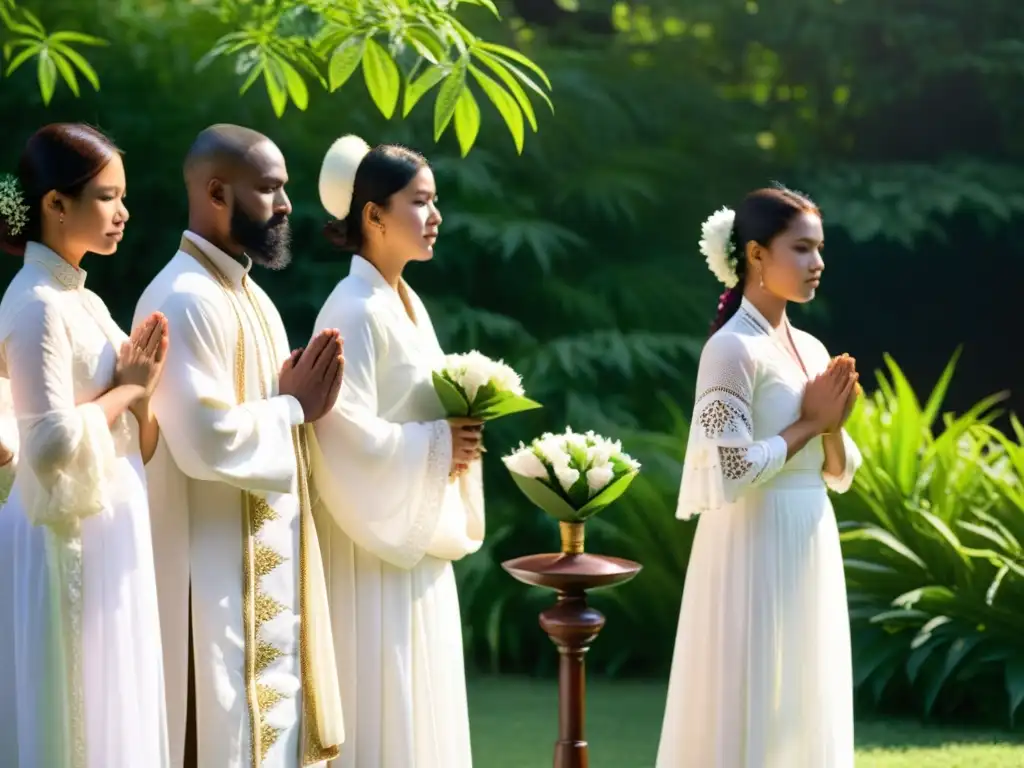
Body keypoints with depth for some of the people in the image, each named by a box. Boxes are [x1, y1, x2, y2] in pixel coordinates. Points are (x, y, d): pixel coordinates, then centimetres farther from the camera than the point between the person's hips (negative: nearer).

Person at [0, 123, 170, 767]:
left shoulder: (85, 303, 11)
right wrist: (126, 389, -11)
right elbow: (54, 441, -24)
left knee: (113, 714, 12)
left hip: (108, 541, 9)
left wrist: (139, 390, -2)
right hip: (69, 543, -9)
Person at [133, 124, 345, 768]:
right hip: (220, 572, -10)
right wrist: (293, 408, -11)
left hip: (270, 563, 10)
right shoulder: (185, 300, -17)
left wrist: (300, 402, 0)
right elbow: (207, 439, -26)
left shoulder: (248, 295, 15)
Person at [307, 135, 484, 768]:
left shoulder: (409, 304, 12)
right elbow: (347, 434, -23)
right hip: (374, 544, -9)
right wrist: (436, 444, -17)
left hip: (418, 537, 9)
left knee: (417, 700, 11)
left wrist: (458, 437, 1)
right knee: (380, 701, -5)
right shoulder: (355, 310, -16)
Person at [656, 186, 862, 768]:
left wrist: (833, 425, -4)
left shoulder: (810, 348, 11)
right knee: (748, 711, -3)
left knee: (803, 713, 12)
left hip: (811, 549, 8)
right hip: (756, 550, -8)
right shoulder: (733, 348, -13)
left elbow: (840, 473, 16)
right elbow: (731, 472, -21)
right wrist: (808, 423, -12)